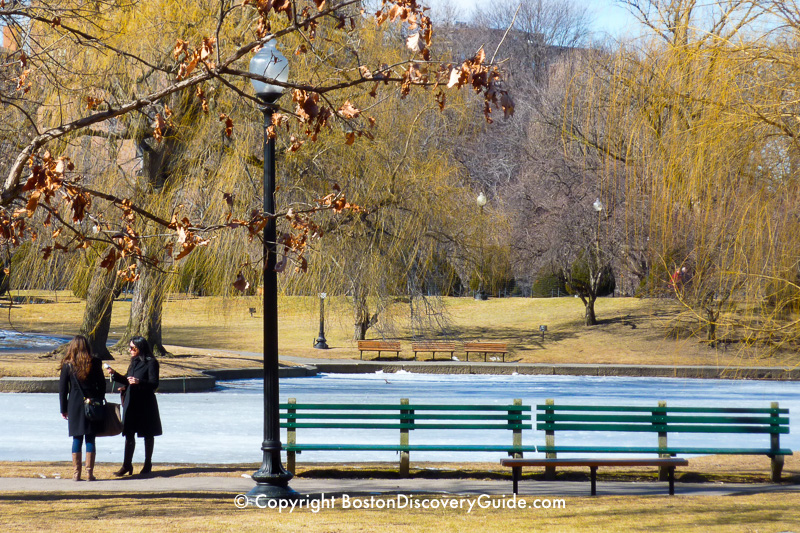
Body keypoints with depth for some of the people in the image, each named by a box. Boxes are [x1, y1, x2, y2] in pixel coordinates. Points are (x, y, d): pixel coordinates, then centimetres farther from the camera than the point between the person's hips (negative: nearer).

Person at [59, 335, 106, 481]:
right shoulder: (94, 363, -3)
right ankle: (89, 472, 2)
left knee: (77, 439, 5)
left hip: (75, 405, 0)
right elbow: (102, 385, 2)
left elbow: (62, 388, 1)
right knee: (90, 439, 3)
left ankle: (76, 473, 3)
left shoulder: (68, 365, -3)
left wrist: (63, 409, 9)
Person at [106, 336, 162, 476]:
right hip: (131, 403, 7)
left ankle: (148, 465, 17)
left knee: (148, 435, 6)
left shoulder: (151, 363, -11)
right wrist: (115, 375, 7)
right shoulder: (134, 362, 12)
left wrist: (139, 382, -32)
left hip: (145, 404, -7)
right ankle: (127, 465, 9)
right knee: (129, 434, 5)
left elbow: (154, 383, -18)